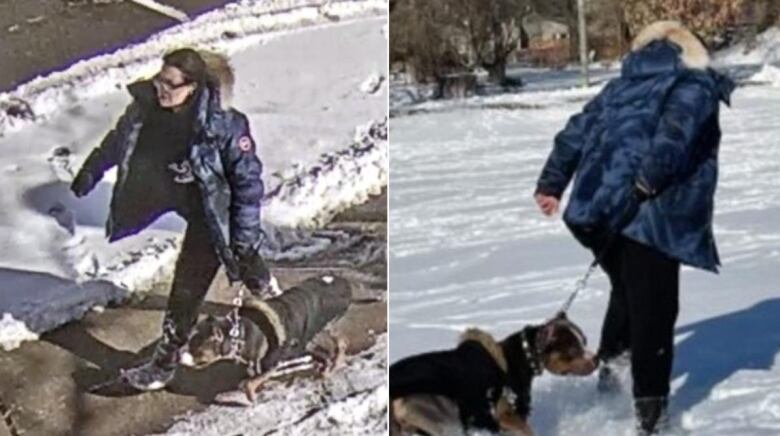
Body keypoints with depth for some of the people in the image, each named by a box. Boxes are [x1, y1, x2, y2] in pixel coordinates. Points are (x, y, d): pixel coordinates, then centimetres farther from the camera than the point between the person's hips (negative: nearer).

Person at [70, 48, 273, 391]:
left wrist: (245, 241, -21)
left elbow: (248, 180, -23)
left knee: (187, 288, -2)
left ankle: (164, 364, 14)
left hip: (215, 214, -6)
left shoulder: (223, 125, -32)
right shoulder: (147, 104, -15)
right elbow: (121, 136, 8)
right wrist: (93, 169, 19)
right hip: (186, 201, 6)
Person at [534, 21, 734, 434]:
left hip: (598, 210, 6)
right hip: (652, 218, -6)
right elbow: (675, 131, -17)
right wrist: (650, 181, -19)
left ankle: (609, 366, 30)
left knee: (626, 294, 26)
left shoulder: (620, 86, 22)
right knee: (654, 309, 2)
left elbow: (576, 132, 21)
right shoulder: (695, 86, 5)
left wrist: (551, 184, 26)